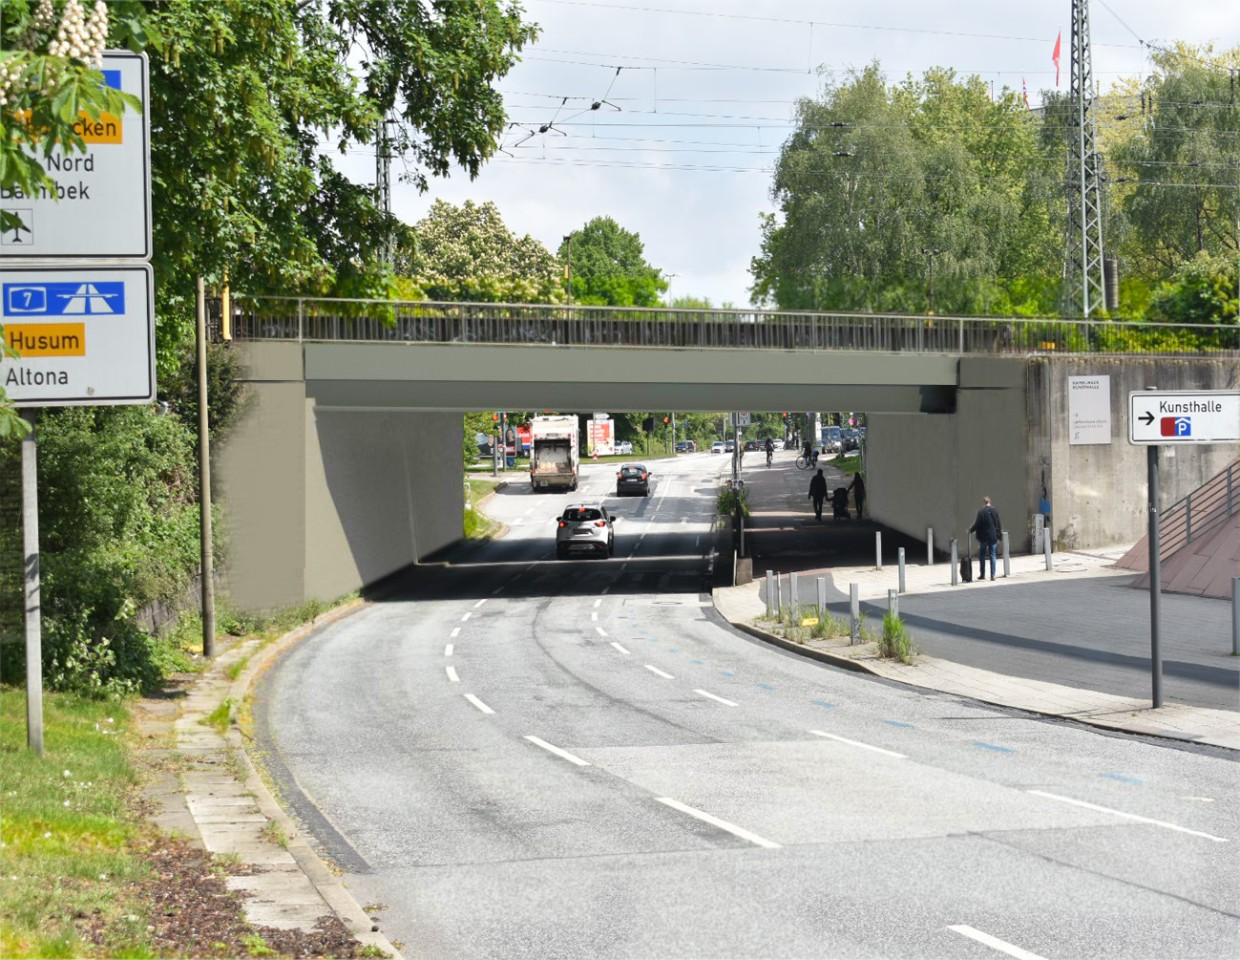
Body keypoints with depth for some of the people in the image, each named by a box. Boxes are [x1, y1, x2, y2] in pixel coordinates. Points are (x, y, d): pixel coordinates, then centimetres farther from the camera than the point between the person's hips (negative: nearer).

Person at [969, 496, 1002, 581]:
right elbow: (999, 525, 5)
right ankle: (992, 575, 1)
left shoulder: (981, 512, -12)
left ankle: (983, 575, 10)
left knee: (982, 556, 9)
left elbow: (977, 525, -10)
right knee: (993, 556, 5)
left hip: (984, 537, -3)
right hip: (993, 537, 3)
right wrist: (998, 536, 14)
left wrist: (970, 530, 9)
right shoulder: (995, 511, 1)